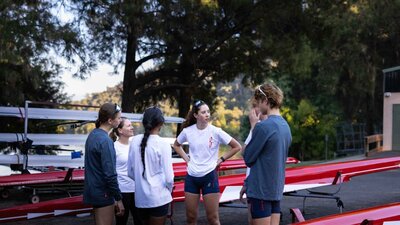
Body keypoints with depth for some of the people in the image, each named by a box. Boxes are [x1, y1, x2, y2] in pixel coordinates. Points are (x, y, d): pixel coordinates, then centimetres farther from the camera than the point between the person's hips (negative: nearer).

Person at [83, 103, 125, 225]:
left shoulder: (93, 134, 7)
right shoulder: (105, 141, -21)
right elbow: (110, 174, -23)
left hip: (94, 190, 9)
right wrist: (118, 199, -15)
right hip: (103, 193, -9)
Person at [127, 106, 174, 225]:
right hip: (159, 197, -5)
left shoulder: (135, 141, -1)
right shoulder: (163, 144, -14)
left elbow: (130, 172, 5)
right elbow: (168, 177, -14)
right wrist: (169, 190, 6)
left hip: (140, 197, 5)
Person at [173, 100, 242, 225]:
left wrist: (220, 160, -4)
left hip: (209, 176, -3)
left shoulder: (215, 131, -9)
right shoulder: (187, 131, -1)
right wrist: (186, 159, 7)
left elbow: (237, 147, -2)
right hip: (191, 177, 3)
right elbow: (176, 145, 19)